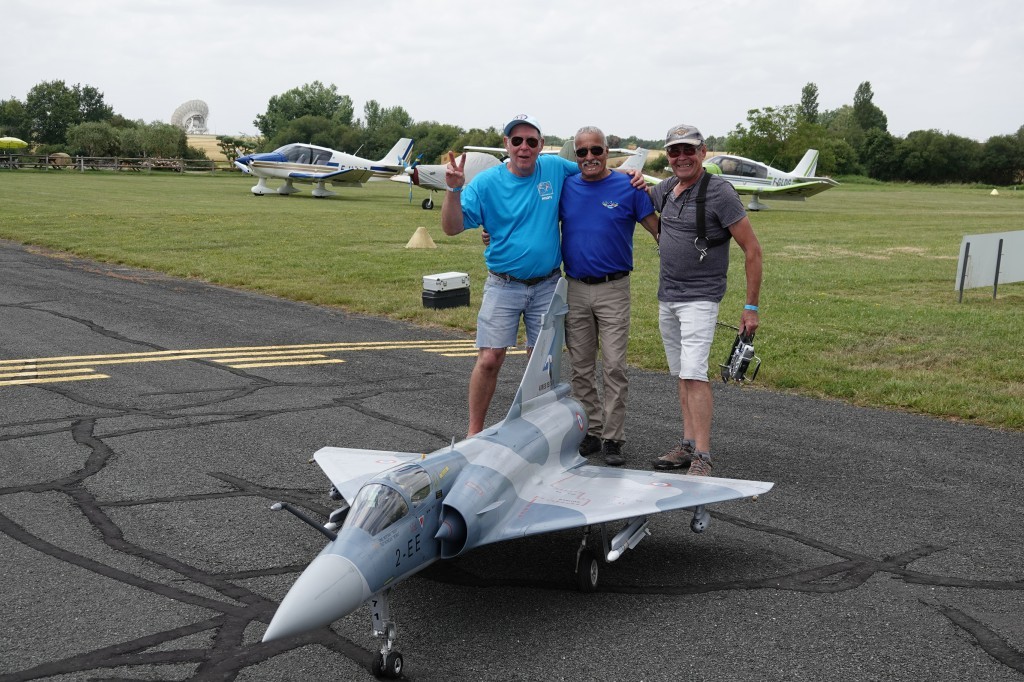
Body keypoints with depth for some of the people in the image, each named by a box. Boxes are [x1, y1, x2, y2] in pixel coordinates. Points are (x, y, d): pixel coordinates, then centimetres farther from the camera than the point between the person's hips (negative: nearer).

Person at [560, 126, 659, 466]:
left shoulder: (628, 188, -2)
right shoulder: (565, 188, 7)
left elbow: (659, 231, 0)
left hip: (614, 289, -3)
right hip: (575, 289, 4)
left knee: (614, 367, -6)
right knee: (581, 368, 9)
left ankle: (612, 438, 1)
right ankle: (591, 431, 20)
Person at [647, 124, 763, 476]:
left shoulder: (719, 192, -12)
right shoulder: (664, 190, 8)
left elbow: (752, 249, -10)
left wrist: (751, 307, -12)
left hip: (700, 298, -7)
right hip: (666, 297, 7)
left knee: (694, 374, -16)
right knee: (682, 375, 11)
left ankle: (702, 458, -15)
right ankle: (688, 444, 19)